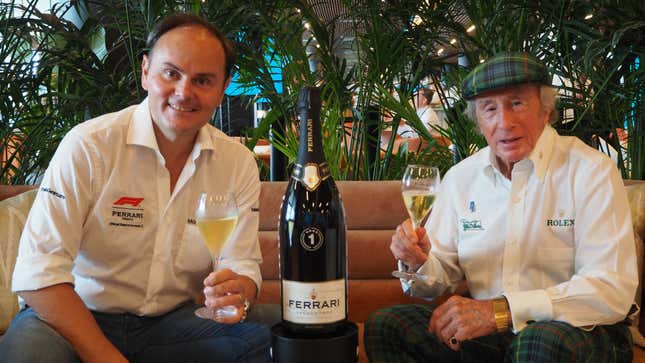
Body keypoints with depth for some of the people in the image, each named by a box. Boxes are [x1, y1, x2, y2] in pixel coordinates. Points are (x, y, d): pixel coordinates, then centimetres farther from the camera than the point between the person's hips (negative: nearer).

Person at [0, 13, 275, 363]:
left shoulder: (239, 163, -2)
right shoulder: (87, 146, -15)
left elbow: (242, 264, 0)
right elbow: (38, 273, -18)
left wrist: (237, 293, -26)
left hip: (174, 321, 2)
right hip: (77, 319, -1)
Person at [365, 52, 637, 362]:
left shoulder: (590, 171, -10)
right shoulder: (460, 177, 5)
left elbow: (613, 290, -20)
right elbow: (443, 276, 9)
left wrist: (500, 310, -27)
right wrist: (420, 264, -16)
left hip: (579, 330, -4)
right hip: (486, 333, 4)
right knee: (383, 326, -14)